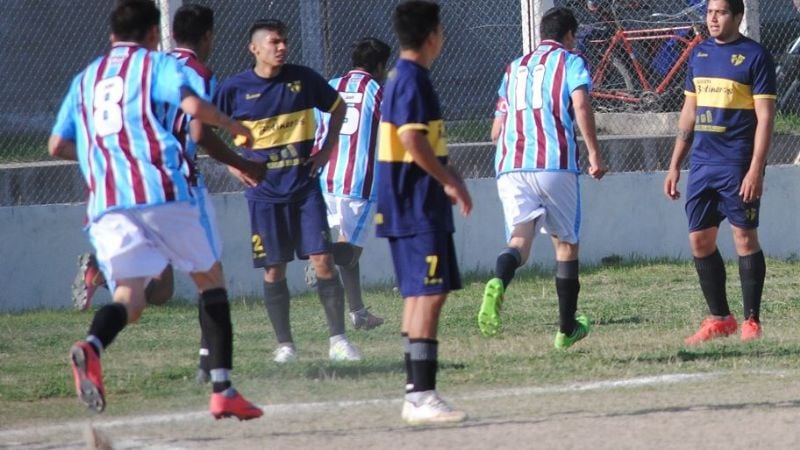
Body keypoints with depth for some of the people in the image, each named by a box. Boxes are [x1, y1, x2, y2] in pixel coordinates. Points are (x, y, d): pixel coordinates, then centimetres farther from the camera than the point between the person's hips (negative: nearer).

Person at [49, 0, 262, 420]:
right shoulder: (158, 64, 8)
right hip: (161, 191, -3)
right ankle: (222, 391, 8)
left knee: (129, 294, -5)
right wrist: (234, 126, 7)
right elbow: (193, 106, -10)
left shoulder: (85, 79, 23)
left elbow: (57, 145, 22)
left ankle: (91, 346, -40)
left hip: (105, 200, 3)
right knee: (210, 278, 14)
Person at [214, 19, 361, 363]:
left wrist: (327, 149, 7)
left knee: (323, 261, -6)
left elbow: (338, 107, 17)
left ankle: (338, 339, -1)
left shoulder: (303, 79, 1)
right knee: (274, 270, 2)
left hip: (305, 186, 1)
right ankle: (284, 344, 11)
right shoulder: (235, 89, -5)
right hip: (265, 193, -1)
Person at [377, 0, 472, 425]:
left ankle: (415, 394, 16)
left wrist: (445, 176, 26)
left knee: (418, 295, 13)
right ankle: (421, 396, -16)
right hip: (418, 207, -11)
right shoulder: (412, 79, -15)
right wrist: (450, 180, -16)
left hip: (410, 207, 11)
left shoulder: (401, 76, 16)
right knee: (430, 294, -12)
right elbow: (413, 140, -24)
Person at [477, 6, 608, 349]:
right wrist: (594, 154, -9)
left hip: (510, 167, 3)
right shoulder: (570, 62, 9)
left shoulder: (515, 68, 24)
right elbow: (581, 106, -10)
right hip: (556, 164, -3)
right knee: (566, 243, 11)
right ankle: (567, 329, 17)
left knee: (519, 240, -8)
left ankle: (498, 284, -43)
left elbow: (497, 129, 25)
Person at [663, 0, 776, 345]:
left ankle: (751, 320, 3)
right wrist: (675, 164, 16)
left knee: (745, 238, -3)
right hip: (702, 163, 6)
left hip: (738, 165, -6)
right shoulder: (700, 54, 13)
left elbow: (765, 117, -10)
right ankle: (719, 319, 15)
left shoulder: (755, 56, -6)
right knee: (700, 241, 5)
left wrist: (755, 170, -17)